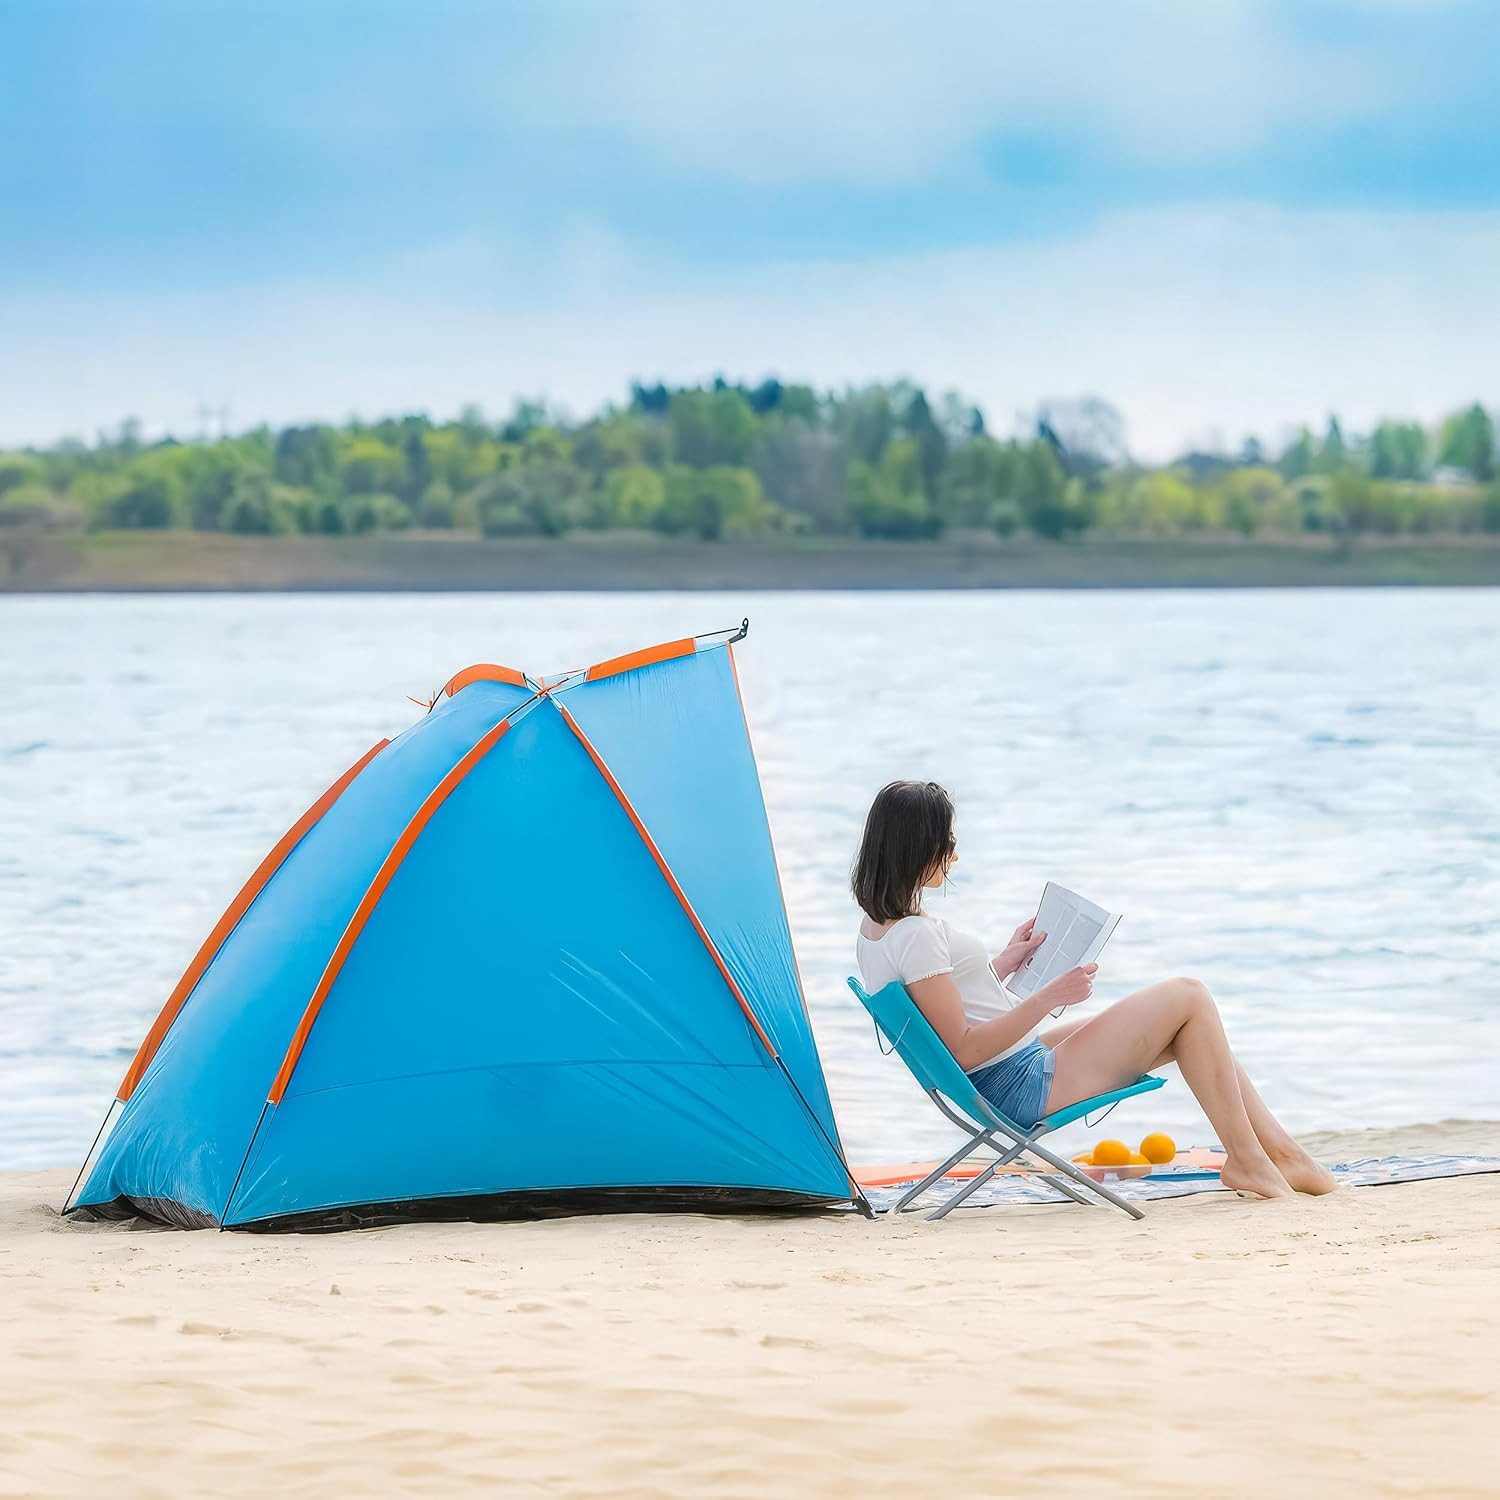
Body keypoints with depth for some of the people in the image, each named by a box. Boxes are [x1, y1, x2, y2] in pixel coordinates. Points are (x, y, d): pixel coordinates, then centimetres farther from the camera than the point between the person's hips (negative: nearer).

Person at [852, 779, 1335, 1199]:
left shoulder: (874, 929, 7)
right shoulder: (915, 936, -24)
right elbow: (964, 1051, -25)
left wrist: (1003, 963, 15)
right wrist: (1049, 996, -22)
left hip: (1005, 1083, 11)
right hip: (1024, 1086, -11)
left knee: (1188, 1027, 15)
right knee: (1188, 997, -3)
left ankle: (1281, 1151, 17)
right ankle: (1245, 1159, 5)